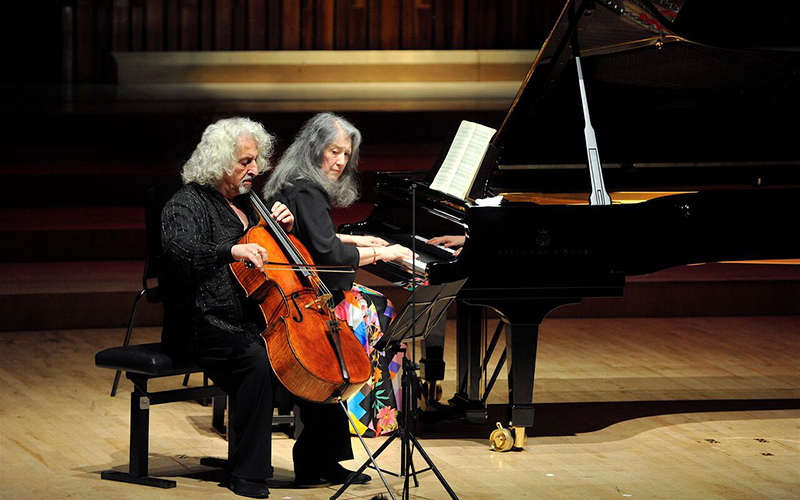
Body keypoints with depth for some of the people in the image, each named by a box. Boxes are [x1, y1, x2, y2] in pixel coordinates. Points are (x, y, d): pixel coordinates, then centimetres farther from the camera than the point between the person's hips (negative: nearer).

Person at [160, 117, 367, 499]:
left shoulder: (246, 203, 18)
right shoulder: (187, 204, -7)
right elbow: (180, 253, -29)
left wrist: (284, 229, 10)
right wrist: (232, 250, -42)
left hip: (252, 322, 8)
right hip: (205, 327, -8)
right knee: (255, 361, -35)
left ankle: (321, 461, 0)